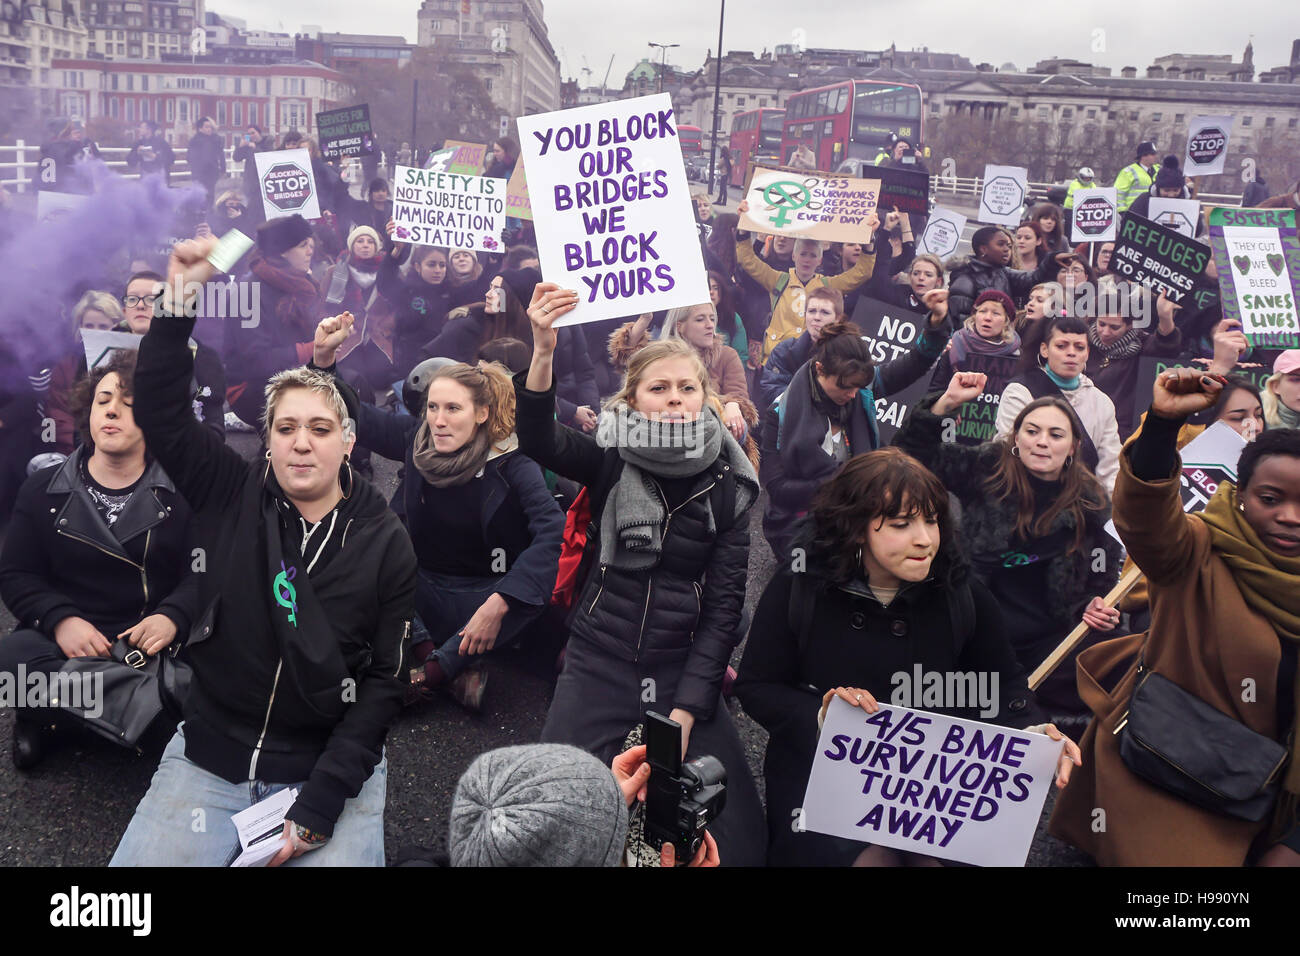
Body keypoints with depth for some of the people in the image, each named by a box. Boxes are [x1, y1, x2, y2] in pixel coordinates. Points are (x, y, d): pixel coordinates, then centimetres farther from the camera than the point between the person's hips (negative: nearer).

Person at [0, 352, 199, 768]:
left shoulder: (179, 494, 6)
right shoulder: (43, 490, 12)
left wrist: (172, 617, -23)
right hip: (64, 643, 0)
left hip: (152, 644, 0)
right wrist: (60, 620, -15)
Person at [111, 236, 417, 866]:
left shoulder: (385, 542, -6)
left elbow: (386, 680, -6)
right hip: (208, 758, 1)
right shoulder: (234, 496, 0)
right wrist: (178, 298, -19)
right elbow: (159, 411, -7)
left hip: (331, 766, -1)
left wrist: (319, 803, -14)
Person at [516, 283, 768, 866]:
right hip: (597, 669, -1)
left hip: (684, 676, 1)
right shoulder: (610, 463, -2)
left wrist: (686, 709, -9)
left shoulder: (728, 486, 0)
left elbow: (725, 604, -2)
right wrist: (543, 352, -39)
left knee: (730, 835, -1)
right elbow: (539, 441, -22)